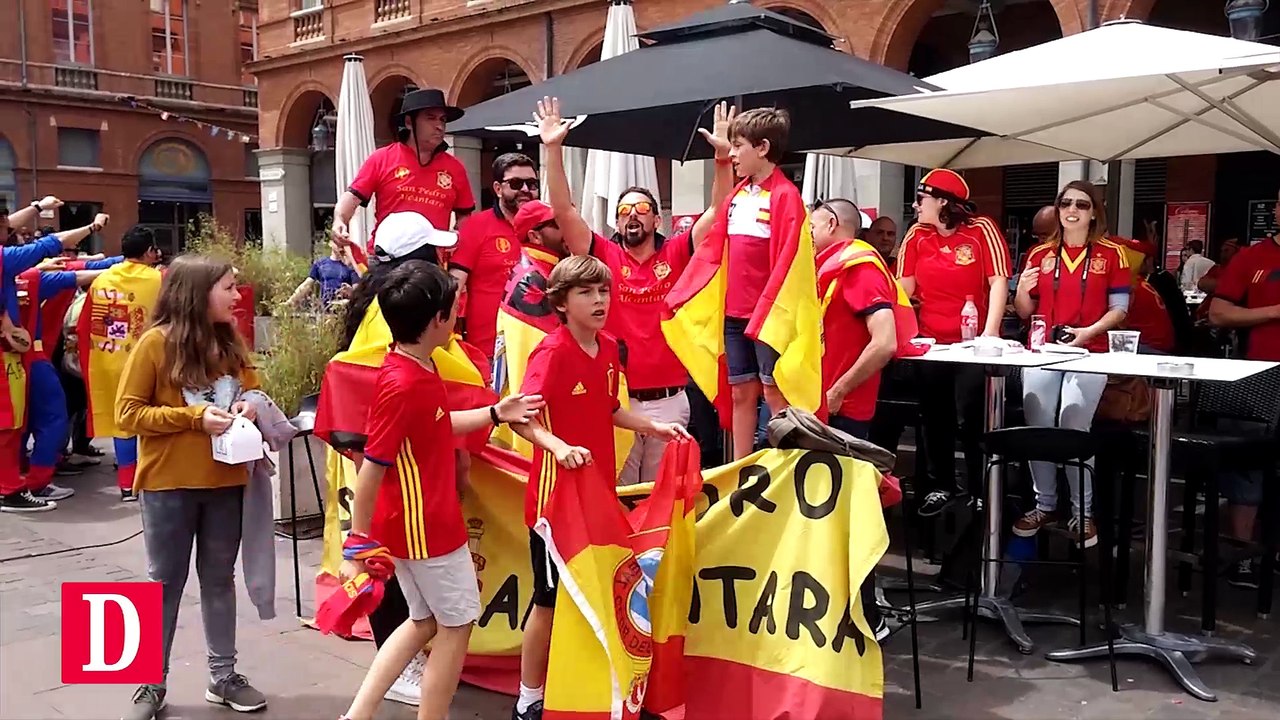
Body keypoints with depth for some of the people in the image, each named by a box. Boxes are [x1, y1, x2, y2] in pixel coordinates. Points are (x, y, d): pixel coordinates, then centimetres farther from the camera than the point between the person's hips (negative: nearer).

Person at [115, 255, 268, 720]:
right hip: (168, 485, -4)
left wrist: (247, 410, -8)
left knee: (219, 579, 14)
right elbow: (128, 414, -11)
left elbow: (254, 395, 16)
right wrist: (194, 417, -21)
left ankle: (223, 675, 25)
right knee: (165, 583, 9)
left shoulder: (232, 343, 4)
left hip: (226, 482, 4)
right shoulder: (156, 342, -11)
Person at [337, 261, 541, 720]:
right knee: (456, 624, 8)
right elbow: (371, 469, -22)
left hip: (417, 522, 10)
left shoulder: (418, 365, 2)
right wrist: (358, 543, -15)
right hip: (426, 527, -10)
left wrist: (495, 414, 12)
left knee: (424, 621, 22)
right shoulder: (402, 385, -26)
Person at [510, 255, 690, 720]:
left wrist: (654, 427, 10)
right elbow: (522, 418, -25)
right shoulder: (552, 352, -17)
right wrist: (558, 447, -40)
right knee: (550, 599, 5)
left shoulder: (609, 349, 6)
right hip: (555, 494, -7)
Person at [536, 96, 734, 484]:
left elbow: (718, 211, -3)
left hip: (669, 400, 1)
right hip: (615, 398, -1)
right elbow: (564, 211, -6)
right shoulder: (604, 256, 2)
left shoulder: (676, 254, 5)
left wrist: (722, 156, -15)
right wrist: (553, 149, -14)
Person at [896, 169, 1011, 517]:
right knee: (935, 419, 12)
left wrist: (990, 332, -19)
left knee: (971, 420, -2)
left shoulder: (981, 229, -7)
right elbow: (905, 288, 4)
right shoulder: (916, 235, 5)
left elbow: (998, 282, -11)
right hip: (930, 343, 4)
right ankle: (942, 486, 27)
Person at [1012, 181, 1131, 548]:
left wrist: (1089, 331, -16)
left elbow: (1119, 308, 1)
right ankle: (1044, 505, 17)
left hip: (1088, 353, -3)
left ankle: (1083, 512, 3)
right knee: (1038, 431, 3)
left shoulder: (1111, 253, 4)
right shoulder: (1040, 254, 10)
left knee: (1074, 431, -8)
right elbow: (1025, 311, 12)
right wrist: (1022, 291, -10)